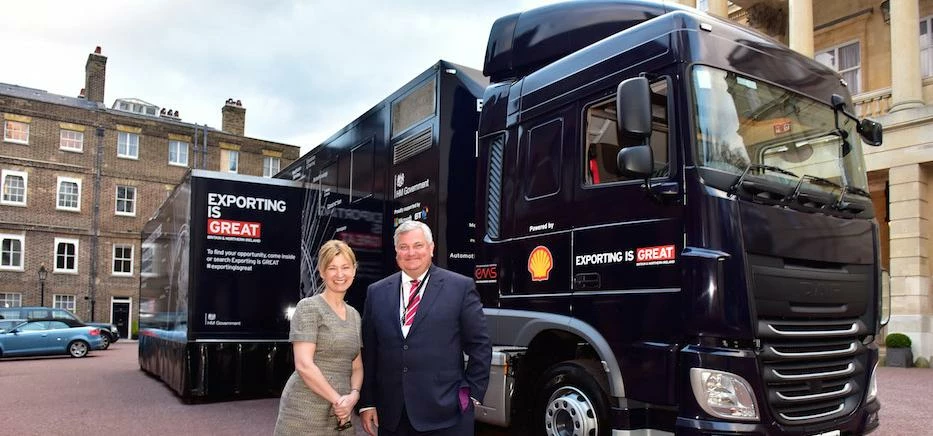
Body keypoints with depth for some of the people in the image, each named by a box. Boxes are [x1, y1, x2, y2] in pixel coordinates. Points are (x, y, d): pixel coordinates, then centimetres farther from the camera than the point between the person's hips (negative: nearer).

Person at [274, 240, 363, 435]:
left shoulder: (354, 315, 11)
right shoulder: (308, 307, -8)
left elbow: (357, 366, 13)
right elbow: (304, 365, -16)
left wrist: (353, 395, -6)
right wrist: (338, 399, -13)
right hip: (305, 413, -6)